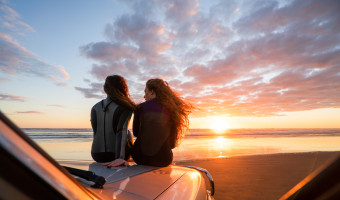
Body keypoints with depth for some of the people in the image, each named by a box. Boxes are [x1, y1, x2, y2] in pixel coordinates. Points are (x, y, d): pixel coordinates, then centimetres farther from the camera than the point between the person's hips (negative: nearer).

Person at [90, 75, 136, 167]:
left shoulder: (95, 108, 2)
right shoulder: (125, 107, -13)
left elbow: (96, 133, 7)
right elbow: (122, 132, -25)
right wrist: (120, 157, -31)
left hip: (97, 155, 4)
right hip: (119, 154, -3)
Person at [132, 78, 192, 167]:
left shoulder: (140, 107, -10)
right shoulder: (172, 110, -5)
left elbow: (136, 132, 5)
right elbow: (172, 144, 2)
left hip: (141, 157, -1)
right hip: (164, 159, 2)